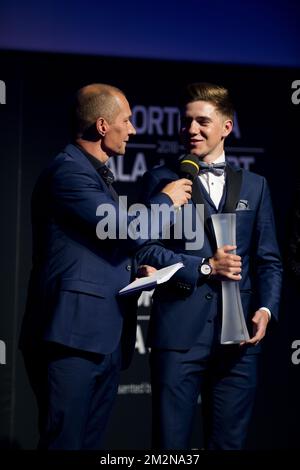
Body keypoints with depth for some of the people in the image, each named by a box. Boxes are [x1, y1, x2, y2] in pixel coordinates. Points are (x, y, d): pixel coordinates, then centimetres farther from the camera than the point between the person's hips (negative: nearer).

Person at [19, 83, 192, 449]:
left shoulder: (97, 174, 21)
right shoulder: (68, 171, -11)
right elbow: (128, 229, -19)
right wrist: (166, 200, -1)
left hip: (105, 336, 10)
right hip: (74, 333, -10)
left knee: (90, 442, 11)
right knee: (64, 441, -8)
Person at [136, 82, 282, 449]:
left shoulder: (254, 186, 15)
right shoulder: (162, 180, 6)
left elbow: (269, 261, 13)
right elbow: (144, 250, -2)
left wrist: (266, 308, -3)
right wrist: (204, 267, -9)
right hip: (178, 333, -2)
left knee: (229, 441, 8)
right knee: (171, 441, 1)